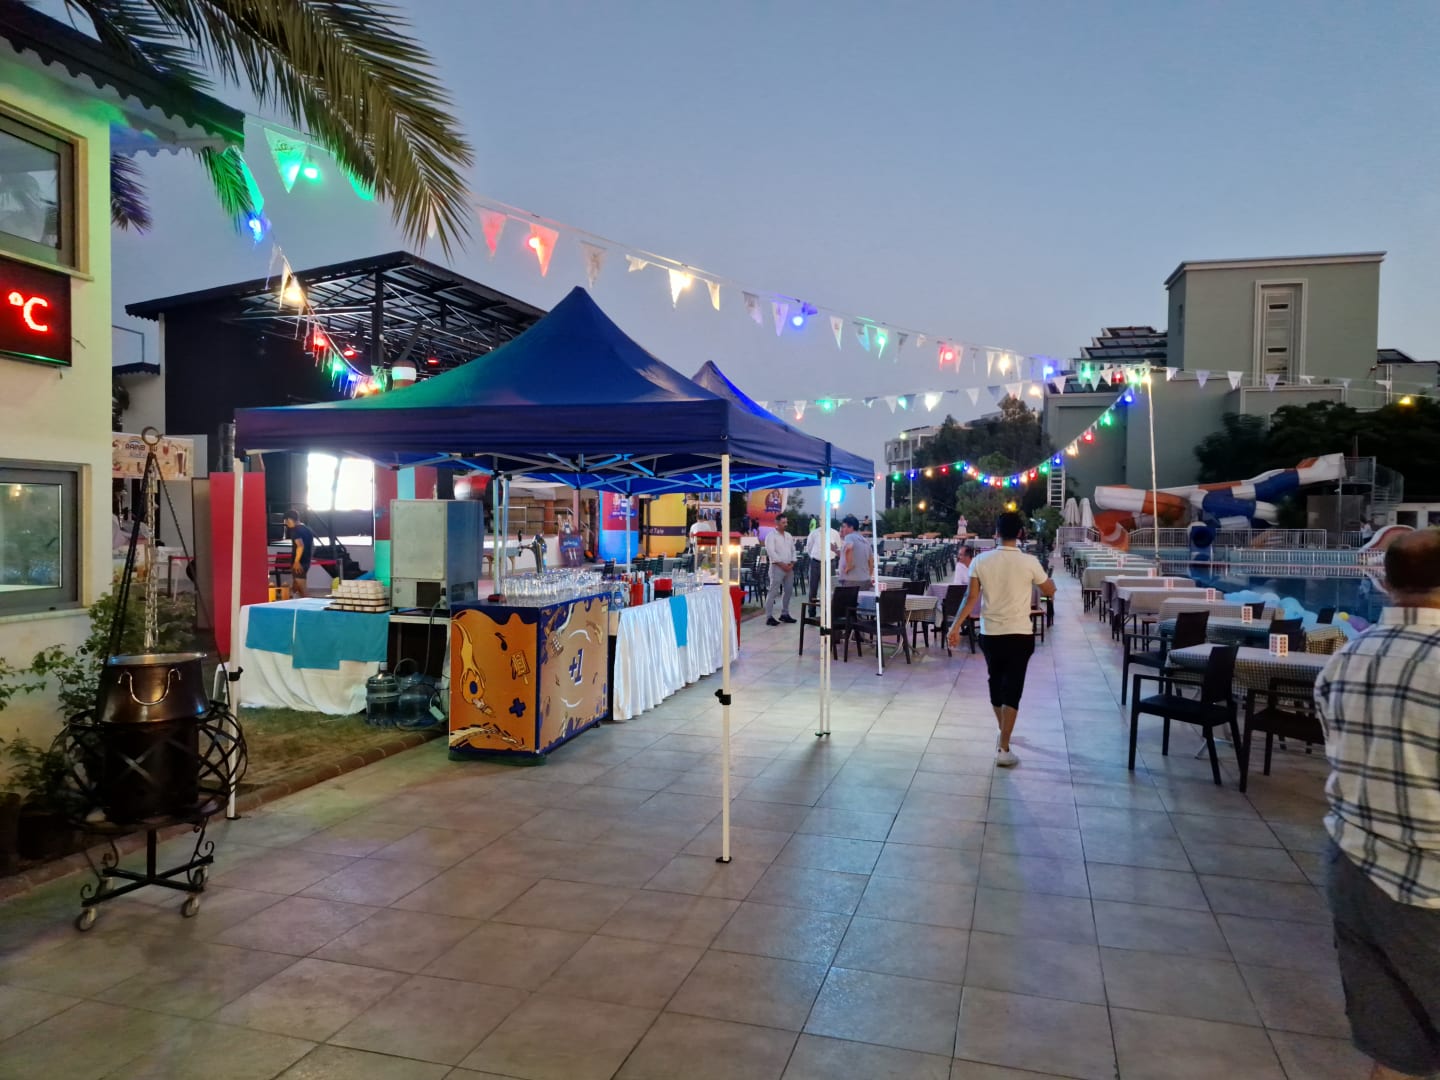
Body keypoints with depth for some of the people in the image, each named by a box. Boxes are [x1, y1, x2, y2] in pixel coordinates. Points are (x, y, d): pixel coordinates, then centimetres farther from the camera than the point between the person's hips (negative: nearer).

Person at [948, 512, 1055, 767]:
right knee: (1012, 690, 0)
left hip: (989, 634, 3)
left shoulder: (980, 561, -5)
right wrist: (1044, 578, 24)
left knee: (996, 685, 20)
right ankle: (1003, 748, -4)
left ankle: (1004, 735, 38)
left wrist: (955, 626, 1)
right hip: (1019, 635, -3)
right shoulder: (1029, 562, -10)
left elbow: (971, 598, -6)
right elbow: (1050, 592, 4)